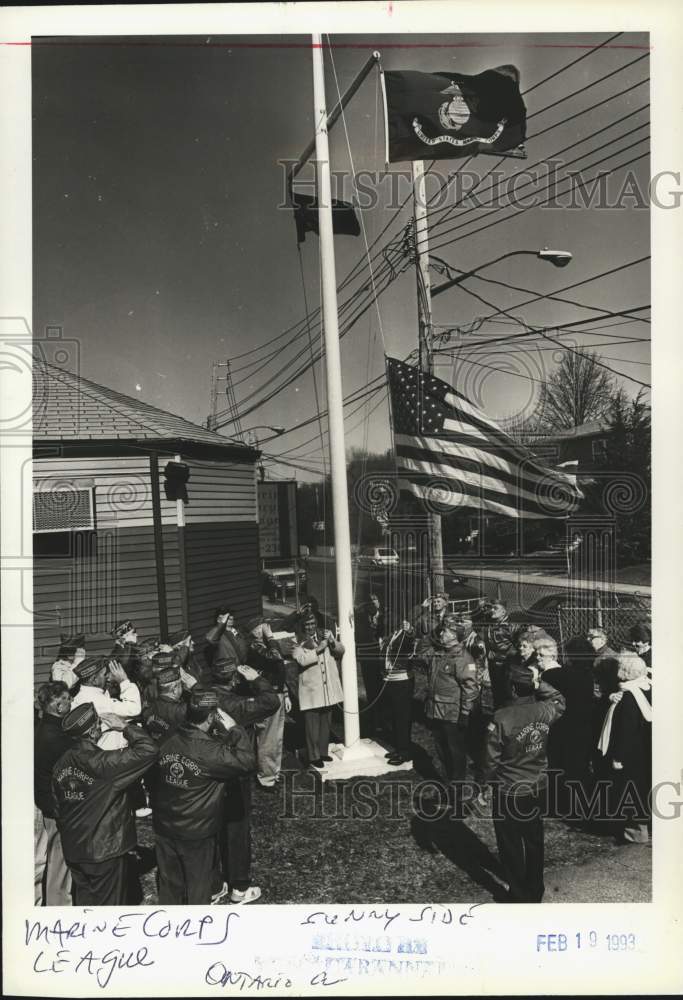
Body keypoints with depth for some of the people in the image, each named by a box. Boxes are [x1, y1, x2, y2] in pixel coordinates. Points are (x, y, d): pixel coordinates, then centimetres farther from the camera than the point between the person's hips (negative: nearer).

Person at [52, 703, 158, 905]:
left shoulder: (61, 764, -3)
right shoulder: (102, 763, -25)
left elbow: (57, 806, 9)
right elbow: (147, 749, -29)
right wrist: (125, 726, -17)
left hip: (73, 850, 7)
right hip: (104, 849, -7)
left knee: (83, 899, 22)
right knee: (107, 903, 9)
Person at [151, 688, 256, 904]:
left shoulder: (165, 742, -9)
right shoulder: (210, 752, -26)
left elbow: (152, 780, 4)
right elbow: (247, 761, -24)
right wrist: (234, 729, -17)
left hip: (164, 829, 5)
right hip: (197, 835, -5)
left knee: (169, 884, 22)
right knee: (198, 888, 17)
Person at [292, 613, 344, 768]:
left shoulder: (326, 636, 10)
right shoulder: (298, 642, -6)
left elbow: (340, 651, 4)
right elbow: (301, 659, -21)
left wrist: (332, 642, -15)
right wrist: (319, 648, -22)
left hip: (329, 690, 5)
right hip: (311, 691, -5)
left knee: (326, 723, 16)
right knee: (312, 726, -1)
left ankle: (323, 752, 29)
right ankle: (313, 756, 10)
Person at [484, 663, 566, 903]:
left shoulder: (502, 718, -25)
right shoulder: (544, 711, -12)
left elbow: (492, 759, -17)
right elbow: (559, 700, 14)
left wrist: (492, 778, 4)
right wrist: (538, 683, 0)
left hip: (509, 793, -5)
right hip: (538, 790, 5)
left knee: (511, 847, 14)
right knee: (534, 841, 22)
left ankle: (519, 896, 26)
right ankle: (535, 891, 38)